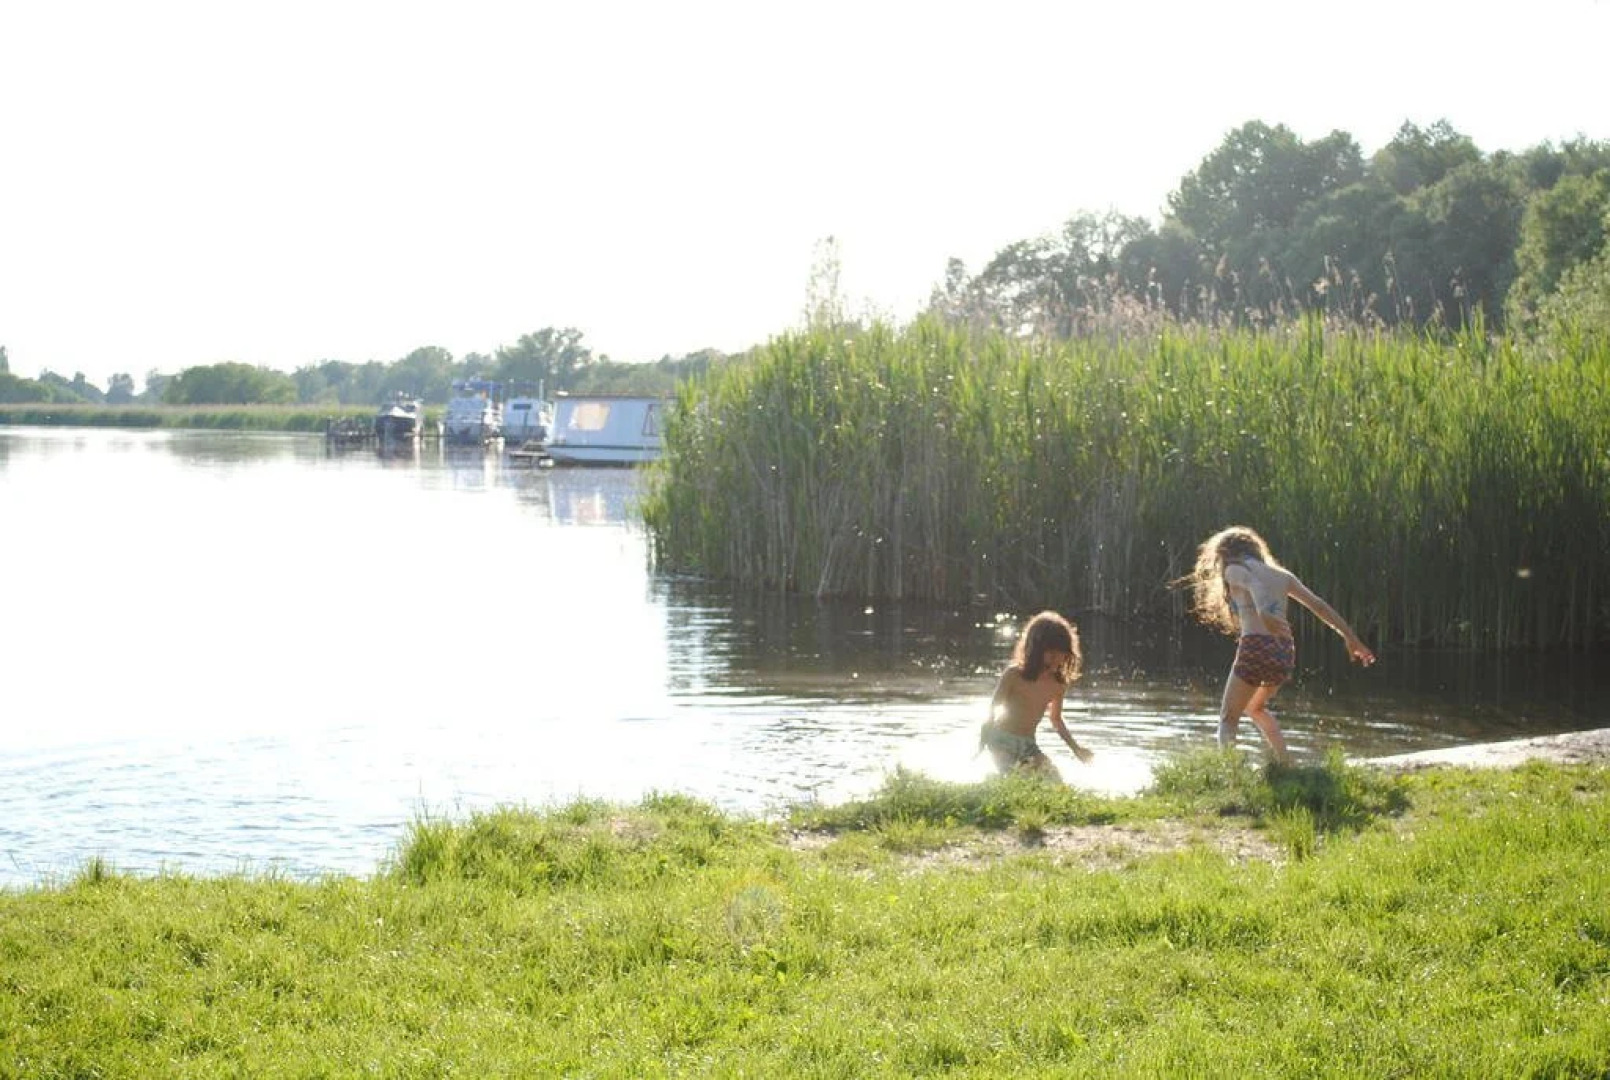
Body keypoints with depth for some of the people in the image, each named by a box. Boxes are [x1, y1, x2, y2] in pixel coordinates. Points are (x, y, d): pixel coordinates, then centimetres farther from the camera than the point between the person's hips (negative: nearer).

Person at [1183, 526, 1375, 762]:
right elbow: (1319, 605, 15)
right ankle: (1286, 763, 20)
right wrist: (1351, 638, 15)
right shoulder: (1281, 575, 20)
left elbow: (1254, 584, -19)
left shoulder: (1235, 569, 4)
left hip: (1256, 647, -6)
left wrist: (1263, 612, -39)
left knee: (1228, 717, 2)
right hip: (1285, 651, 6)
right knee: (1255, 707, 29)